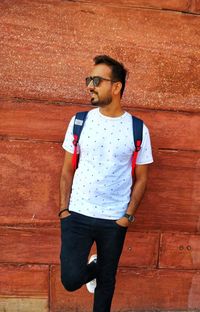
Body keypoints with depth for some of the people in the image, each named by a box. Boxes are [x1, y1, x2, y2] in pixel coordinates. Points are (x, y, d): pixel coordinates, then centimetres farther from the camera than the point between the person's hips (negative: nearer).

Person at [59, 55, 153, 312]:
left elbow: (141, 178, 1)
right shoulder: (80, 121, -3)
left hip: (115, 220, 0)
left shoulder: (138, 129, -6)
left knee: (107, 279, 15)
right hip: (78, 214, 1)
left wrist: (128, 215, -6)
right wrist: (63, 209, -1)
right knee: (71, 280, -4)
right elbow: (67, 170, 3)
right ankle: (93, 267, 30)